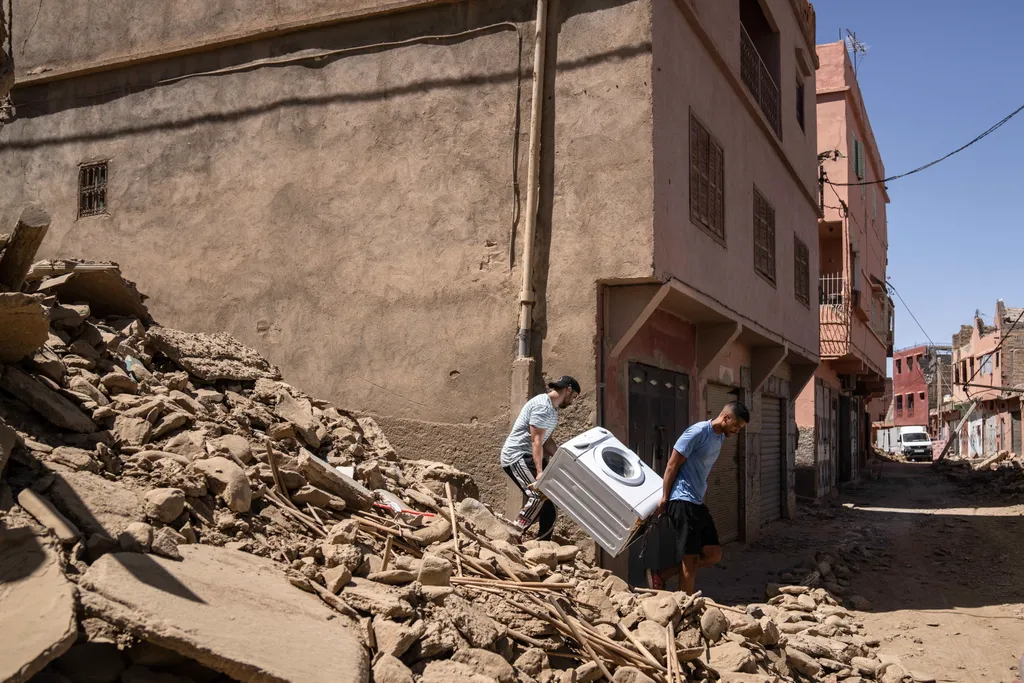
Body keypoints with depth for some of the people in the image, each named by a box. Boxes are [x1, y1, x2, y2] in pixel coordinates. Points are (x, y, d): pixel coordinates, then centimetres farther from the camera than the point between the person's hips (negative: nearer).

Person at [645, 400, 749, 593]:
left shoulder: (720, 437, 13)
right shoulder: (698, 432, -14)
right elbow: (672, 465, -13)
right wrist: (665, 498, -12)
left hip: (698, 502, 9)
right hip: (683, 501, -9)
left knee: (714, 554, 6)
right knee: (691, 558, -5)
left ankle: (661, 575, 12)